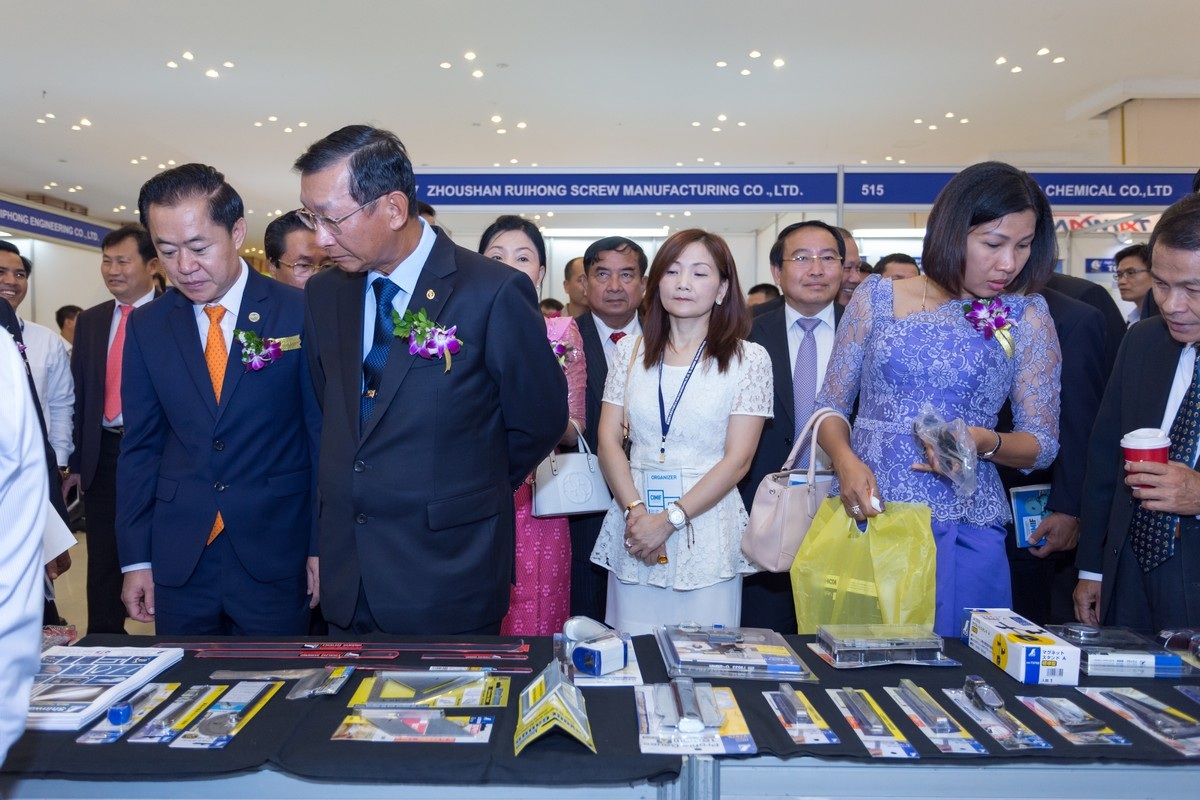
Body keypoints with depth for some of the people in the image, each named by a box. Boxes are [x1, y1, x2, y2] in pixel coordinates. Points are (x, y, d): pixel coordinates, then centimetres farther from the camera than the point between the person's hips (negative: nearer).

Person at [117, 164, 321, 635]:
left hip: (276, 555, -3)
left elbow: (326, 436, -4)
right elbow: (140, 445, 7)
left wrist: (323, 546, -4)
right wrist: (135, 558, 5)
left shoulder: (301, 314, -7)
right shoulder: (146, 326, 4)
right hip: (177, 558, 3)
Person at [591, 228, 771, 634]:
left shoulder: (749, 358, -1)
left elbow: (737, 460, -7)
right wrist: (635, 511, -11)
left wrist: (670, 519, -13)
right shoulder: (631, 349, 7)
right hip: (633, 521, 2)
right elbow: (609, 440, 3)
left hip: (707, 522, -2)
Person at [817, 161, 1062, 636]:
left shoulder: (1027, 317, 2)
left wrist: (986, 443, -16)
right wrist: (846, 461, -13)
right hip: (864, 510, 1)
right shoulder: (877, 297, 1)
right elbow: (831, 406, 6)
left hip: (961, 531, 0)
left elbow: (1042, 444, 5)